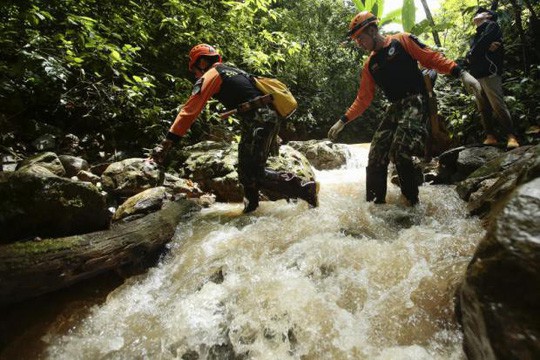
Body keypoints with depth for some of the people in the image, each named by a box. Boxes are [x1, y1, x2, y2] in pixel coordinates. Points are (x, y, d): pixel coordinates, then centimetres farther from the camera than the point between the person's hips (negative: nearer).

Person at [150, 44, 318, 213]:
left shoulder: (210, 75, 4)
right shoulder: (234, 71, 29)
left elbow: (190, 110, -6)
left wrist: (166, 143, -8)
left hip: (257, 120, -9)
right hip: (271, 117, 9)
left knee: (252, 175, -6)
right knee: (249, 169, 15)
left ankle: (304, 189, -9)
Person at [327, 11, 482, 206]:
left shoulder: (402, 41, 3)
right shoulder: (369, 65, 17)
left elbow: (432, 58, -1)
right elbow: (363, 99, 17)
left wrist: (461, 73, -14)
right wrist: (343, 121, 11)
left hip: (415, 101, -6)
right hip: (395, 108, 6)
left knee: (399, 151, -26)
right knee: (375, 157, -4)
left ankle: (413, 202, -10)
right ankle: (374, 204, 5)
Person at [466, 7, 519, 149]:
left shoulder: (492, 26, 6)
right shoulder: (476, 36, 27)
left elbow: (480, 46, -10)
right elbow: (470, 54, 11)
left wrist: (470, 57, 5)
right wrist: (485, 47, -7)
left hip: (489, 73, -8)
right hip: (477, 76, 8)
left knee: (498, 106, -14)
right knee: (483, 109, 1)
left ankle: (511, 136, -14)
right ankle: (490, 137, 1)